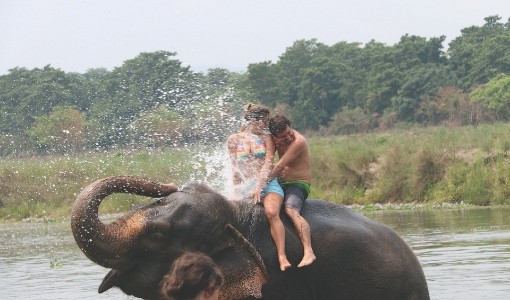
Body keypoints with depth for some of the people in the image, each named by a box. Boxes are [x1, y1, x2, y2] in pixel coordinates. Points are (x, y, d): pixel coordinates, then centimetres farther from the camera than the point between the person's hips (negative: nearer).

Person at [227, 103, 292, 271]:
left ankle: (282, 256, -38)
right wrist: (238, 190, -4)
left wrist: (259, 187, -12)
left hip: (267, 183, -2)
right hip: (245, 186, 2)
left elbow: (268, 163, 0)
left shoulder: (266, 138, 11)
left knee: (271, 212, -29)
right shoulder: (234, 140, 11)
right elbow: (235, 168, 9)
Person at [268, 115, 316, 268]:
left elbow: (279, 166, -24)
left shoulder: (298, 142, -21)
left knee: (291, 210, -35)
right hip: (280, 183, 9)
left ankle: (308, 252, -48)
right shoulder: (276, 140, 3)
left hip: (298, 185, -9)